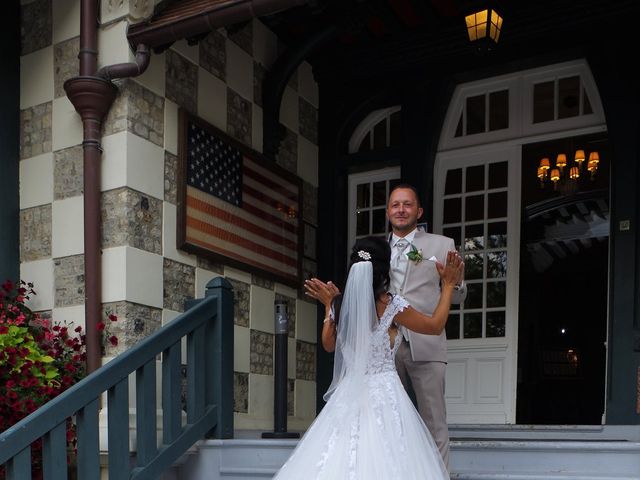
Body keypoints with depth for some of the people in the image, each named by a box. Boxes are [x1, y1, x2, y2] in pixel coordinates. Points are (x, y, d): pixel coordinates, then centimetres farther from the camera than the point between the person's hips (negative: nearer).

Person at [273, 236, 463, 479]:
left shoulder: (345, 305, 2)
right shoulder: (392, 305, -9)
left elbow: (329, 343, 19)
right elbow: (435, 325, 6)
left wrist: (328, 304, 25)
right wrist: (448, 285, 15)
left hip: (350, 394, 4)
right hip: (384, 392, -4)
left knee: (341, 458, 7)